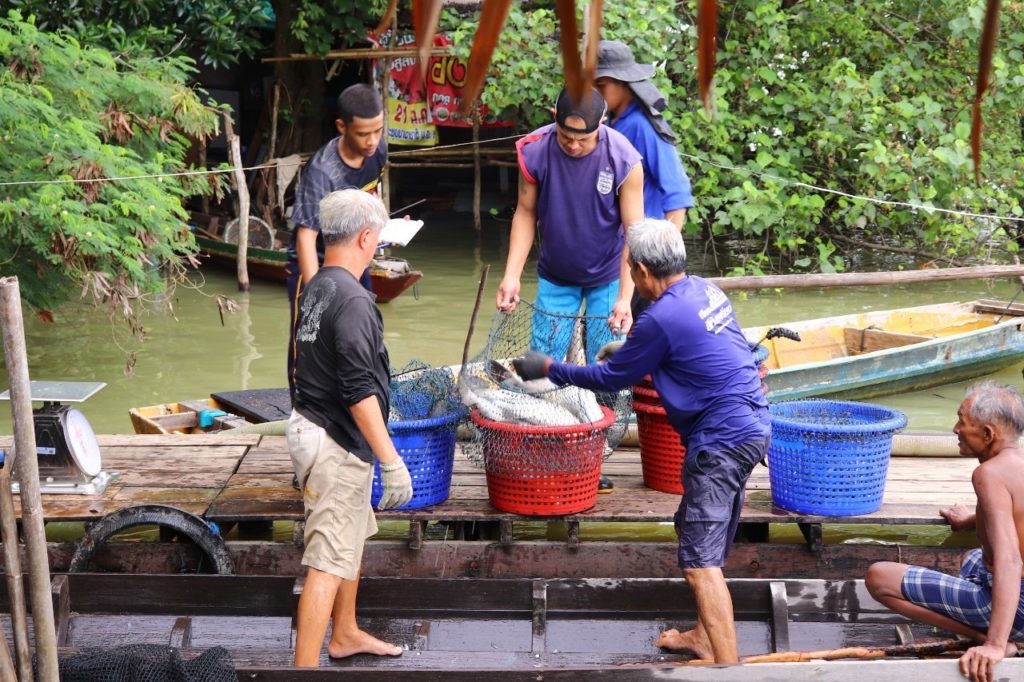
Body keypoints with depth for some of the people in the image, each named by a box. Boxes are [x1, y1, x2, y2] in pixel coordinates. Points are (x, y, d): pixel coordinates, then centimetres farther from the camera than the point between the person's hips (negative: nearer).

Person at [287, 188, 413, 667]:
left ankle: (345, 634, 41)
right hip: (336, 444, -10)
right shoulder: (353, 300, -21)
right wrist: (391, 460, -23)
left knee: (352, 538, 25)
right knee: (329, 561, -7)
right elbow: (359, 391, -25)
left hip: (312, 426, 10)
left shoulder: (314, 289, 8)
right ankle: (305, 667, -5)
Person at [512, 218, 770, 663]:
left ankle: (728, 666, -9)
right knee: (694, 528, 22)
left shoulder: (663, 318, -18)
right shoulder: (705, 291, 8)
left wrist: (548, 368, 6)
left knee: (700, 562, -8)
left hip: (722, 439, -10)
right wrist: (629, 351, 34)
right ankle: (704, 636, 33)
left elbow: (612, 378, -5)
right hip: (750, 425, 10)